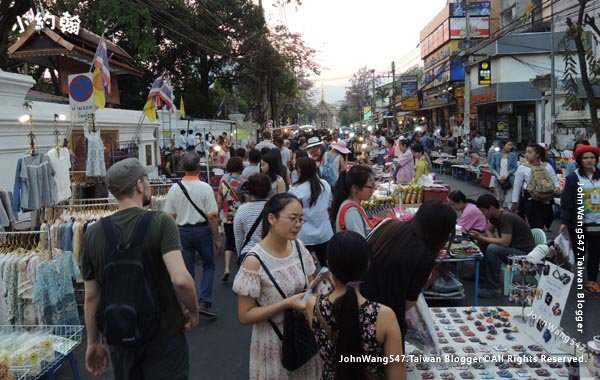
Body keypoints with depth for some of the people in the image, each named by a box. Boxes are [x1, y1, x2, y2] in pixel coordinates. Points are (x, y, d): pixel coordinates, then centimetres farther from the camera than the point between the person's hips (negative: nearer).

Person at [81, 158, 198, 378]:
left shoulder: (93, 234, -5)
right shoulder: (160, 222, -17)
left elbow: (91, 296, 1)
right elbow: (180, 280, -28)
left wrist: (94, 343, 12)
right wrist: (193, 311, -9)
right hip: (163, 335, -4)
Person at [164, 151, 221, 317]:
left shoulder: (174, 188, -4)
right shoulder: (205, 188, -14)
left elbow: (170, 216, 1)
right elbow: (212, 217, -14)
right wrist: (217, 238, -4)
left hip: (182, 231, 3)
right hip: (202, 230, -3)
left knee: (188, 270, 14)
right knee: (209, 266, 16)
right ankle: (205, 303, 5)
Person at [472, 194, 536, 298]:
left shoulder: (506, 217, -24)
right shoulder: (495, 215, 2)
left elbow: (504, 242, -31)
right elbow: (489, 230, 16)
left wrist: (480, 238, -25)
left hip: (524, 253, -10)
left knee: (492, 249, -31)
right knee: (482, 242, 5)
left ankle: (494, 288, -19)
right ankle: (483, 277, 9)